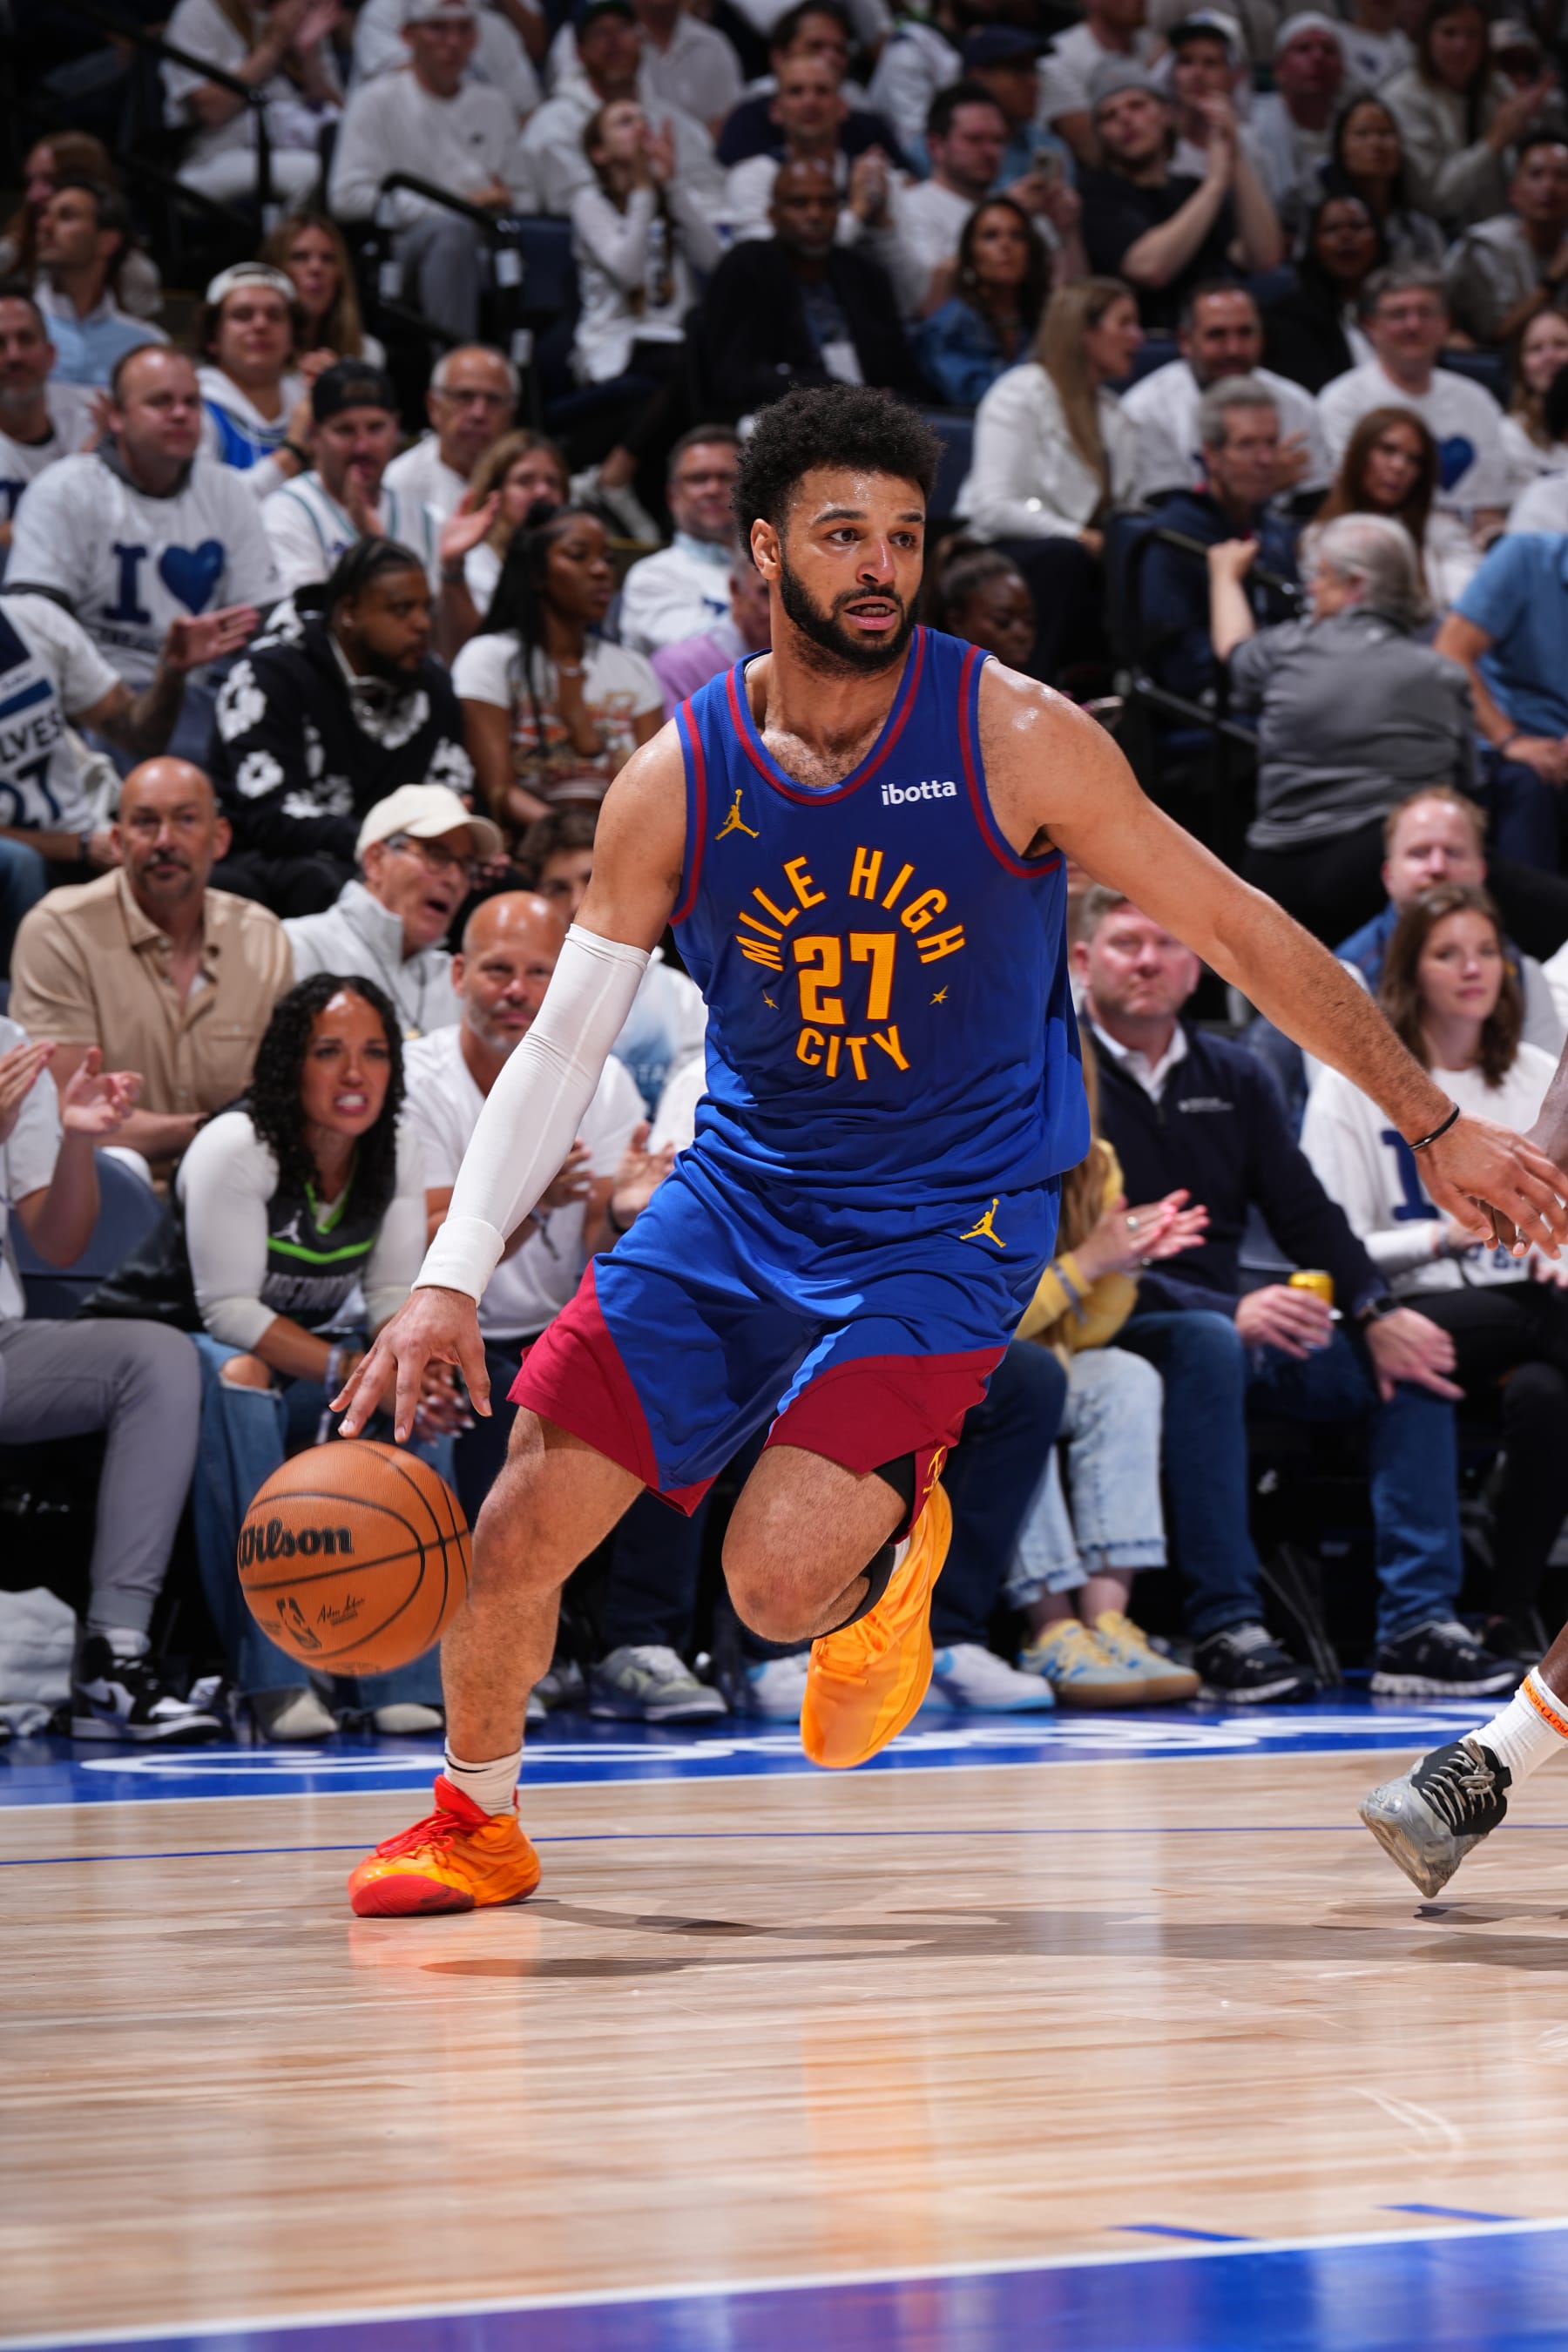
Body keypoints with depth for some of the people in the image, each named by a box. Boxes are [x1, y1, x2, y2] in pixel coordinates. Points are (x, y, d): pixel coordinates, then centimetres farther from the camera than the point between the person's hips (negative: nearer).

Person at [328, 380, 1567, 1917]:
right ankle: (475, 1825, 28)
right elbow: (562, 1045, -3)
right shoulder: (676, 781, -7)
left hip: (950, 1222, -3)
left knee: (776, 1586, -21)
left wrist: (1435, 1125, -3)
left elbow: (1238, 930, -6)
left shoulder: (1013, 740, -14)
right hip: (739, 1194, 3)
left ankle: (894, 1538, 17)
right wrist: (450, 1279, -14)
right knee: (520, 1533, -1)